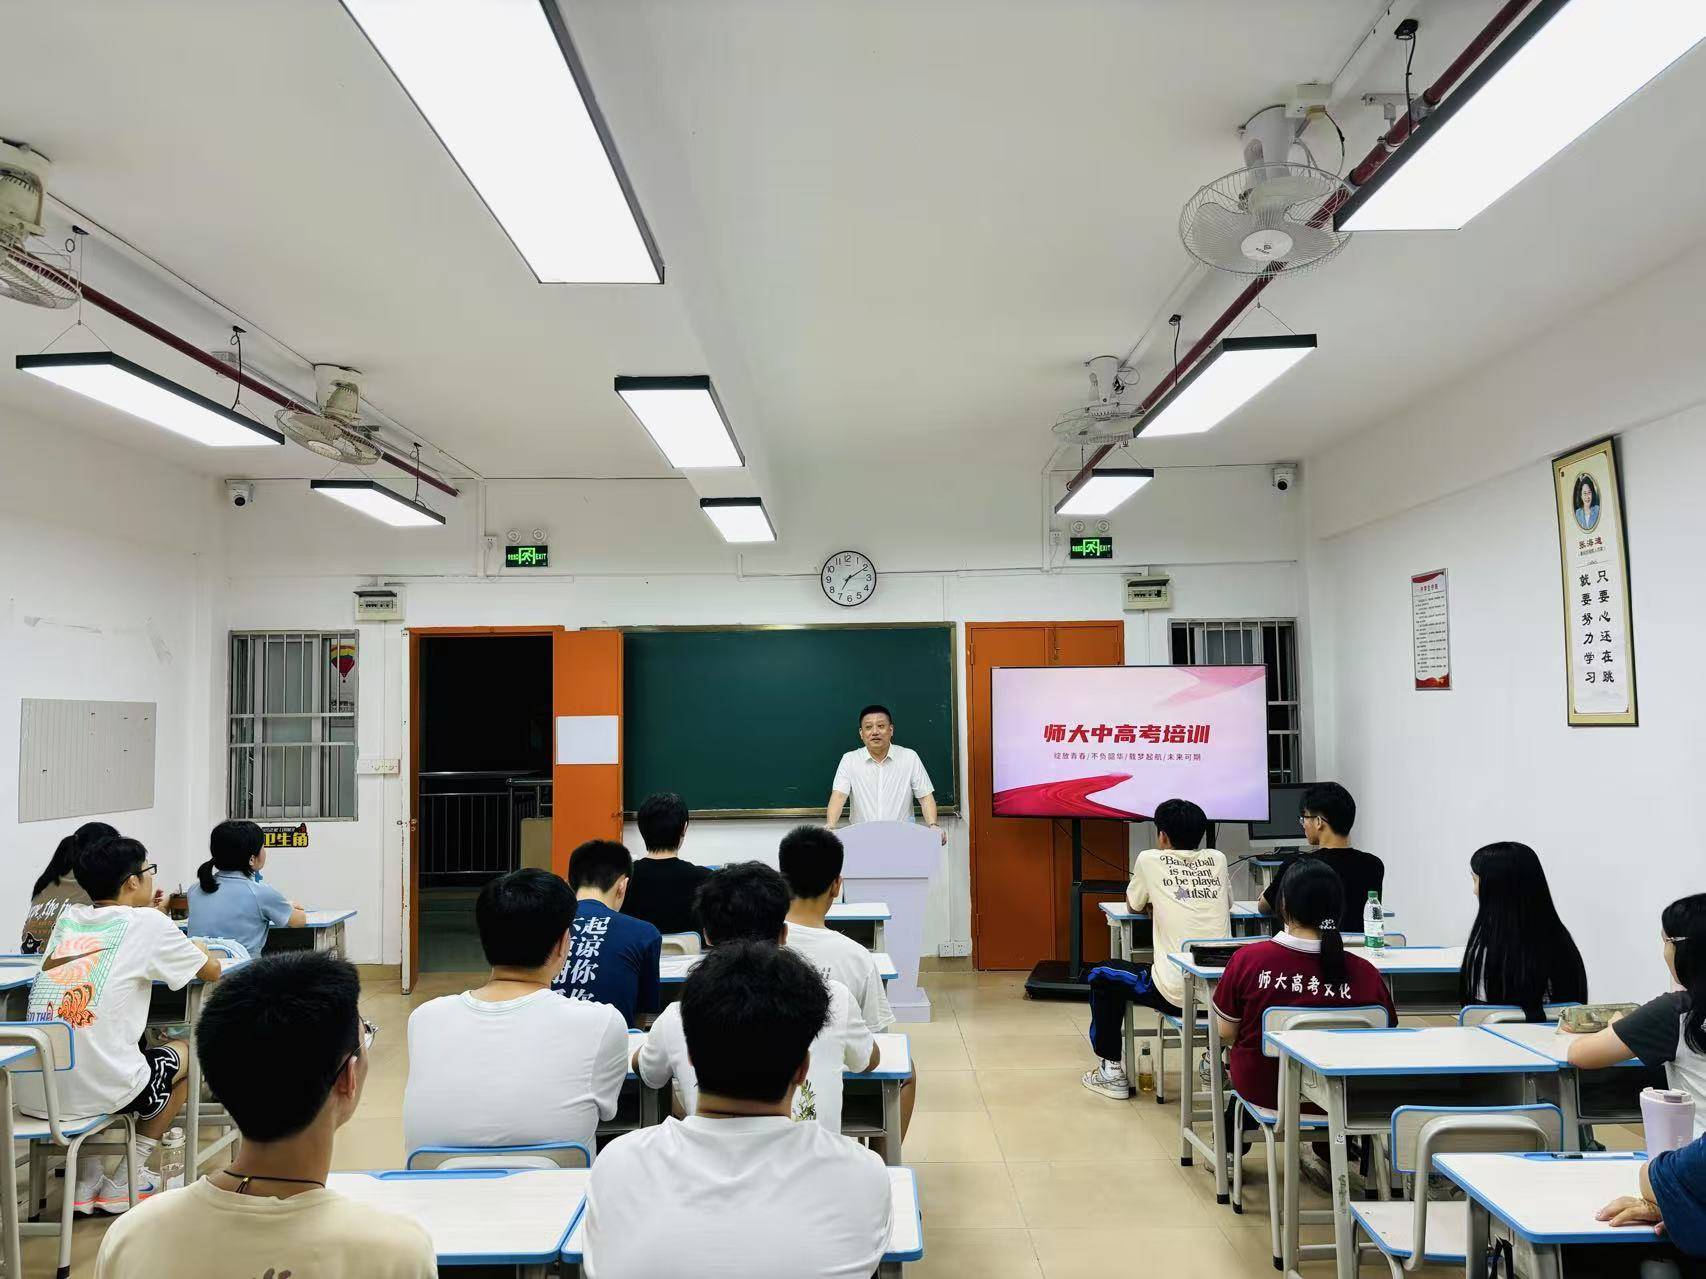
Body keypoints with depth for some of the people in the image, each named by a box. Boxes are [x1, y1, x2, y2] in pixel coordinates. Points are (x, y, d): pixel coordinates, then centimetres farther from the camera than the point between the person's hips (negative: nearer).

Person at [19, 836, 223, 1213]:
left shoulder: (68, 918, 10)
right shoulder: (149, 924, -4)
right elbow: (211, 971, 9)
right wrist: (196, 949, 30)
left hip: (31, 1089, 6)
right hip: (96, 1090, -5)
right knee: (184, 1056, 24)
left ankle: (87, 1179, 28)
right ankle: (122, 1183, 22)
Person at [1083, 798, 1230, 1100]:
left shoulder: (1150, 859, -1)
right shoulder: (1217, 859, 9)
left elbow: (1134, 904, 15)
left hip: (1177, 993, -5)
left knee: (1101, 976, 20)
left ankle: (1112, 1071, 21)